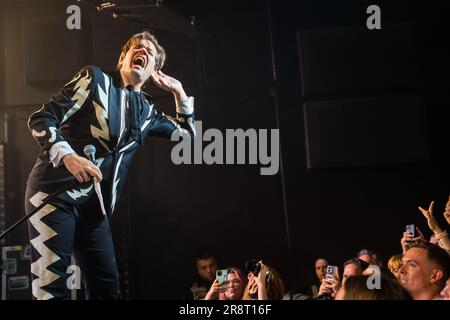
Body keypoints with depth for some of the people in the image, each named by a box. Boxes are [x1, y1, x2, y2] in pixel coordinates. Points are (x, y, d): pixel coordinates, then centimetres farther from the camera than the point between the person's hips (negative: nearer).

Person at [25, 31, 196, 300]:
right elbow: (41, 119, -6)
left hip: (93, 204, 6)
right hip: (55, 191, -6)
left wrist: (178, 90, 19)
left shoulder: (147, 111, 17)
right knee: (52, 287, -14)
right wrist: (68, 155, -23)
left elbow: (187, 131, 32)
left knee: (107, 287, 2)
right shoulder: (95, 79, 0)